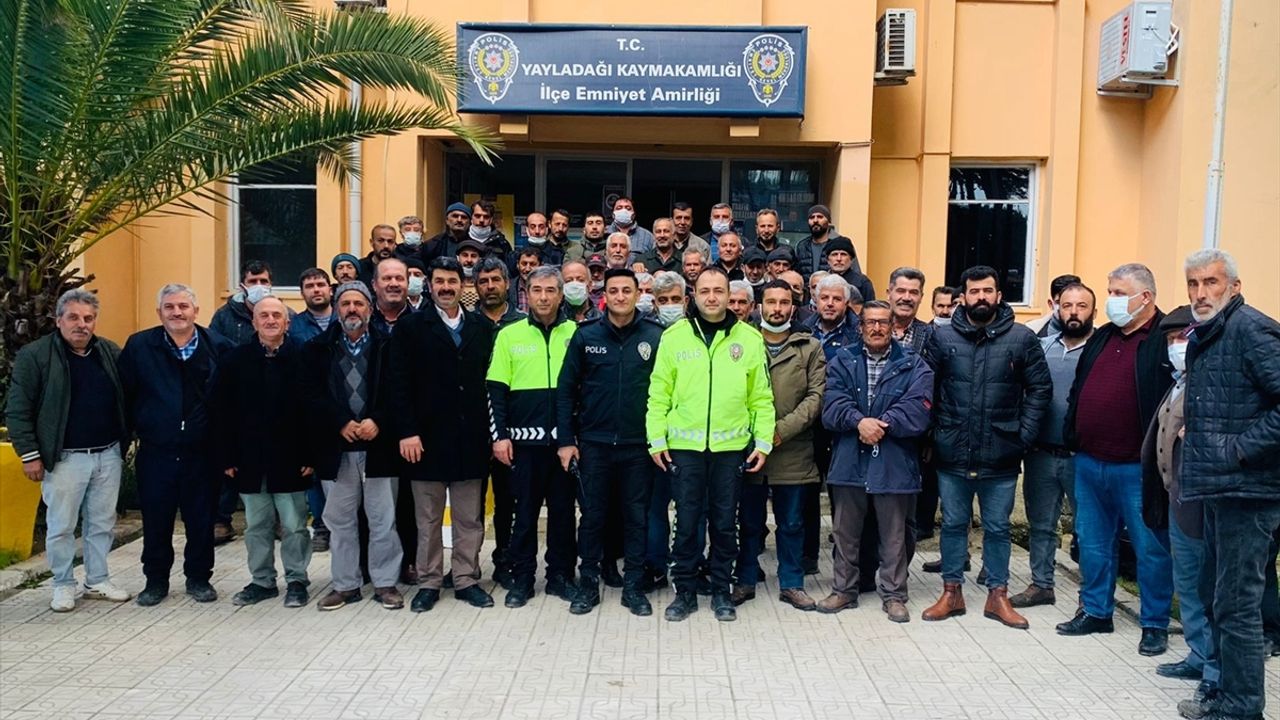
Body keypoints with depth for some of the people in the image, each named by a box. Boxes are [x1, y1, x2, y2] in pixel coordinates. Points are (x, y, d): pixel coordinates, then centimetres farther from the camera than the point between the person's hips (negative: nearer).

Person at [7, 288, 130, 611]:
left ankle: (98, 581, 25)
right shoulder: (34, 355, -6)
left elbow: (127, 399, 12)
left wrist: (126, 441, 6)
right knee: (61, 526, 6)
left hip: (108, 454, 4)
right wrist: (29, 453, -9)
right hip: (64, 458, -4)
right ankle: (64, 585, 21)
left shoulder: (112, 353, 6)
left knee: (102, 523, 12)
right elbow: (18, 409, -5)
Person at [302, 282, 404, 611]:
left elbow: (399, 391, -3)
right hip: (336, 448, 2)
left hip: (379, 445, -2)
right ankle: (346, 584, 22)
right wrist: (342, 423, -13)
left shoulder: (389, 347, 2)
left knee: (383, 519, 4)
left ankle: (385, 582, 16)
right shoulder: (317, 349, 7)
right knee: (339, 520, 10)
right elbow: (311, 395, -2)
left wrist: (378, 421, -16)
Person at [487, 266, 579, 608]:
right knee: (525, 511, 6)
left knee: (563, 510, 9)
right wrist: (499, 435, -5)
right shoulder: (509, 335, 3)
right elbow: (496, 391, 2)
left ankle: (560, 575, 21)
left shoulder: (576, 334, 4)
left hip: (565, 439, 1)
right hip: (524, 439, -1)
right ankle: (522, 578, 17)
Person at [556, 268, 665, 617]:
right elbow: (566, 390, 2)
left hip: (638, 445, 0)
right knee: (592, 516, 8)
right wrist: (566, 440, -2)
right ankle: (588, 583, 23)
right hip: (593, 443, 0)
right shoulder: (585, 335, 0)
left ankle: (633, 585, 21)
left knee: (637, 517, 8)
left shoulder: (656, 336, -1)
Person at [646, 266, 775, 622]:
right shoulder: (674, 336, 1)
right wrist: (657, 439, -3)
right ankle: (685, 590, 21)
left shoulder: (750, 338, 2)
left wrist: (763, 441, 0)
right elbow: (659, 393, 2)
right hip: (684, 445, 0)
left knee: (725, 522, 10)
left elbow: (761, 397, 4)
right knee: (686, 522, 7)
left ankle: (721, 591, 24)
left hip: (731, 446, 1)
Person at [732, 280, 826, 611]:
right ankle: (746, 581, 24)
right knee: (749, 521, 11)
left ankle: (791, 584, 22)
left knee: (792, 523, 10)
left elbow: (816, 396, -3)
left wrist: (782, 430, -13)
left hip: (793, 452, 0)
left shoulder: (810, 348, 5)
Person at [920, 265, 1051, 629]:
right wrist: (933, 432, -4)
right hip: (952, 456, 1)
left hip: (1001, 458, 0)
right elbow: (926, 389, 1)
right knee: (953, 525, 13)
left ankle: (998, 596, 26)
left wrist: (1024, 436, -6)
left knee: (997, 528, 12)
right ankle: (952, 593, 25)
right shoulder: (942, 337, -1)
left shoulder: (1022, 338, -2)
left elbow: (1040, 389, 0)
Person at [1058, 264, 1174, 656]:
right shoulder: (1101, 338, 13)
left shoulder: (1168, 340, -10)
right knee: (1092, 542, 16)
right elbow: (1077, 391, 18)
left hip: (1137, 468, -7)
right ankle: (1096, 611, 29)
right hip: (1089, 462, 7)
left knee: (1150, 547, 6)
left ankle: (1155, 624, 20)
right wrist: (1073, 439, 13)